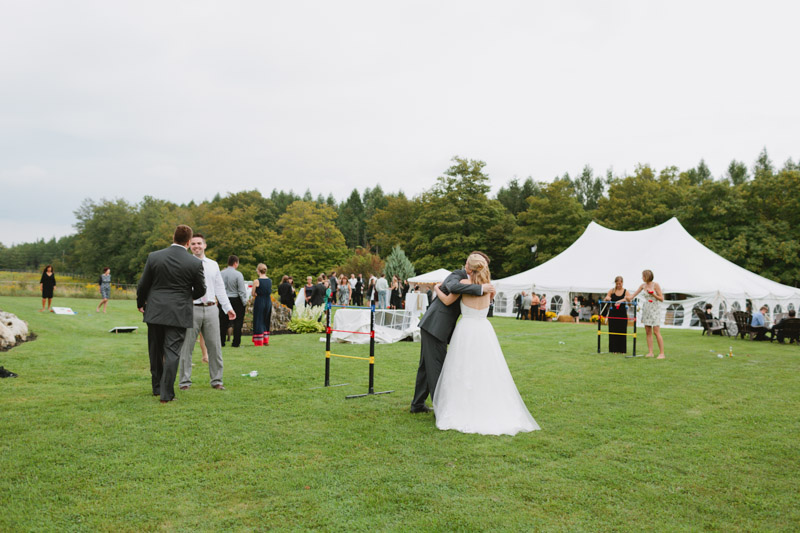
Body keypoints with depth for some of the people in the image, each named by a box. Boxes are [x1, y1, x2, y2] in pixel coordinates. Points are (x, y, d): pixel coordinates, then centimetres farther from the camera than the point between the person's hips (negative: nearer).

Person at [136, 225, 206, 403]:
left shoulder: (154, 256, -4)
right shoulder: (195, 263, -8)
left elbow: (143, 285, 2)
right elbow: (200, 290, 2)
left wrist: (140, 303, 19)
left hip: (155, 312, 2)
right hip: (179, 313, -2)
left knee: (156, 351, 16)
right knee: (172, 352, 1)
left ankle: (157, 387, 29)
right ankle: (166, 394, 0)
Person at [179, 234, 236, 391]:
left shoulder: (213, 265, 14)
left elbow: (220, 288, 15)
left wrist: (228, 307, 10)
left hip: (211, 309, 3)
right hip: (191, 308, -3)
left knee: (215, 346, 6)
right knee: (187, 347, 2)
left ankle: (216, 381, 16)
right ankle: (185, 381, 13)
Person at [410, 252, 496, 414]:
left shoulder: (467, 280, 18)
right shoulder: (457, 275, -12)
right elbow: (454, 286, -37)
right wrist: (481, 288, -35)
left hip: (432, 327, 10)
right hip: (435, 326, -10)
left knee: (427, 366, 15)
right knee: (437, 366, -7)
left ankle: (417, 404, 23)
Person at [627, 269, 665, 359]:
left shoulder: (655, 285, -7)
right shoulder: (643, 285, 9)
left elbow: (661, 299, -6)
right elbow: (633, 295, 12)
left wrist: (652, 294, -17)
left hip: (654, 310, -6)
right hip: (646, 310, 6)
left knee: (656, 332, -8)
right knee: (648, 332, 4)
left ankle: (662, 353, -4)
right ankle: (650, 352, 7)